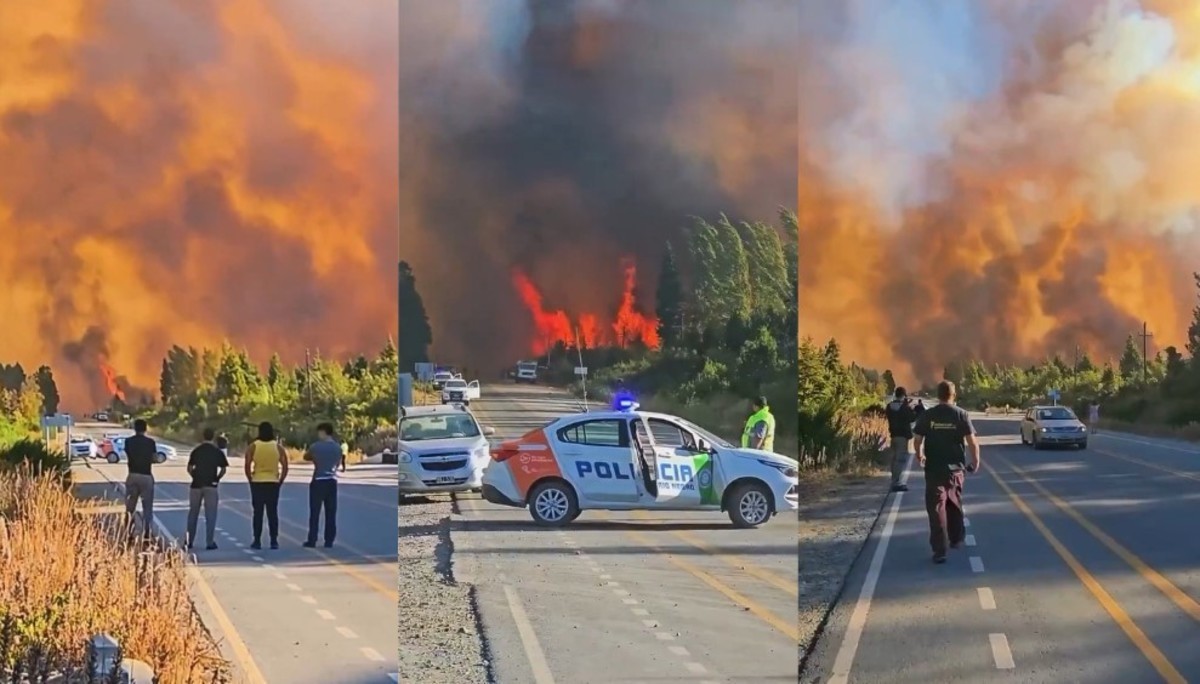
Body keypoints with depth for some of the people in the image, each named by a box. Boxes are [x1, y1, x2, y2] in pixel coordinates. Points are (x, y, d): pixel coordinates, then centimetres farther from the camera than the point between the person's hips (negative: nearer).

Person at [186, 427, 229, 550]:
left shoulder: (196, 451, 6)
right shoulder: (217, 452, 0)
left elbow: (189, 468, 4)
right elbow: (223, 470, -2)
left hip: (196, 485, 2)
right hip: (210, 485, -2)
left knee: (193, 513, 12)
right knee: (210, 515, 1)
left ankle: (189, 541, 15)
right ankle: (210, 542, -3)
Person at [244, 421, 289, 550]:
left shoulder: (253, 447, -2)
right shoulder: (278, 447, 1)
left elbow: (247, 467, -6)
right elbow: (285, 467, -1)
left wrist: (251, 480, 5)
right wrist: (280, 481, 7)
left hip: (257, 483, -1)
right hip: (273, 483, 1)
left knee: (258, 513, 4)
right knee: (273, 513, 5)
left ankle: (257, 541, 4)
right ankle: (274, 541, 3)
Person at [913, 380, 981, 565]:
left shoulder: (927, 416, -5)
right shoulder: (961, 415, -5)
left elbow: (917, 441, -2)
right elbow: (972, 441, -7)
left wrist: (920, 456, 18)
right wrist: (975, 460, 8)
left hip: (934, 468, -2)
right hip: (955, 467, 2)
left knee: (936, 507, -3)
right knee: (954, 504, 22)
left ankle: (939, 550, -11)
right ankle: (956, 539, 38)